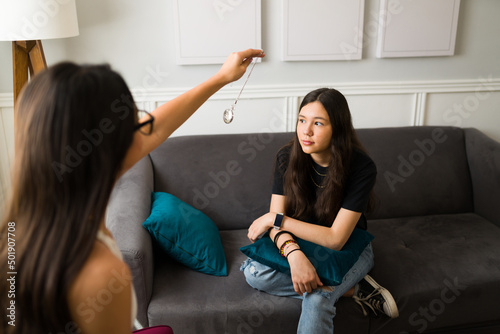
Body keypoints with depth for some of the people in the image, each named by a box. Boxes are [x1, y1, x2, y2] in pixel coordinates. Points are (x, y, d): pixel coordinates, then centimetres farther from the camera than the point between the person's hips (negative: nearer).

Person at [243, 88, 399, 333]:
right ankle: (354, 289, -12)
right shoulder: (287, 158, -14)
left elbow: (335, 239, -26)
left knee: (316, 298, -35)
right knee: (253, 272, -24)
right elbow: (277, 220, -15)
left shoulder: (361, 167, -25)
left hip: (349, 249, -5)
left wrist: (275, 219, -23)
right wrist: (293, 253, -37)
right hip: (301, 242, 5)